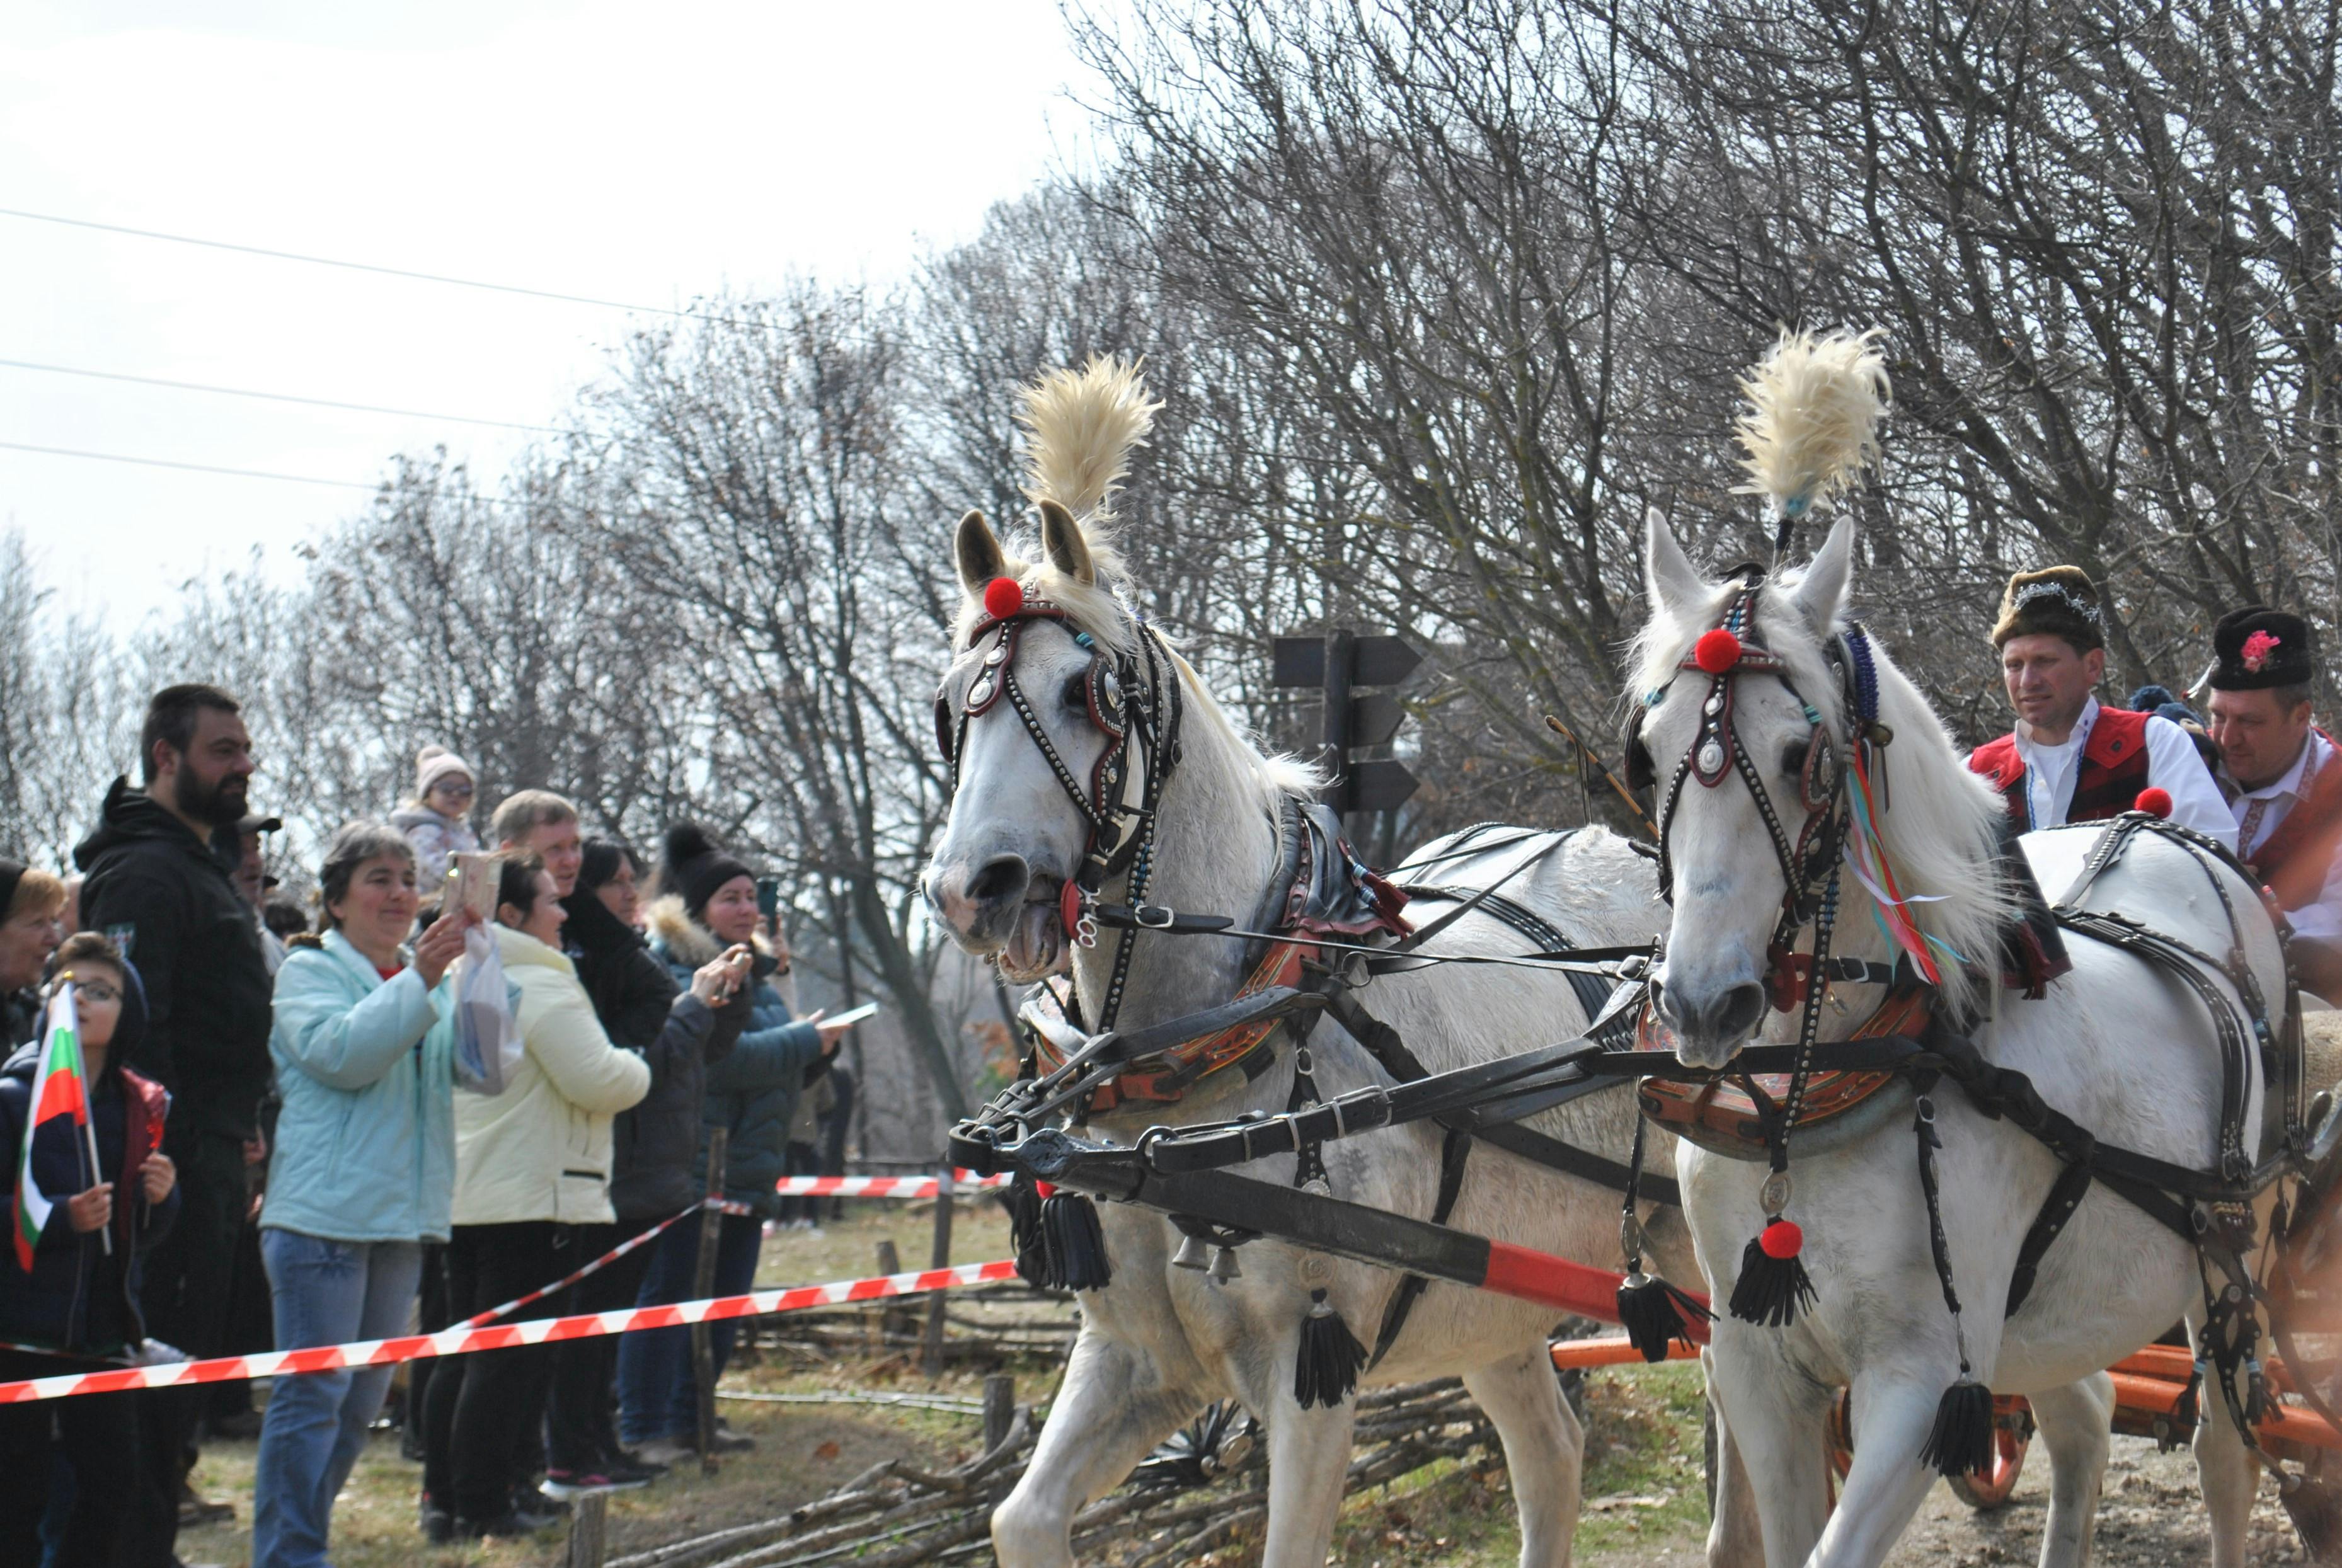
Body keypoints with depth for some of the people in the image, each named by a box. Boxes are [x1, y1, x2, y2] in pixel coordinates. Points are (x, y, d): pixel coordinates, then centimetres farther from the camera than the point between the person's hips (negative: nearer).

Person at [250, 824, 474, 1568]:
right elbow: (341, 1052, -20)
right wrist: (420, 981, -25)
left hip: (402, 1218, 7)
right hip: (323, 1214, -7)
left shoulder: (429, 978, 16)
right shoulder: (309, 972, -2)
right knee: (312, 1394, -9)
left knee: (362, 1399, 12)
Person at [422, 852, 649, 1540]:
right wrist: (636, 1068, 1)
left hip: (461, 1194, 9)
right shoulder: (540, 986, -15)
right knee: (512, 1355, -5)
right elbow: (598, 1080, -21)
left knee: (466, 1350, 15)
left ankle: (445, 1495, 19)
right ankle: (484, 1504, -4)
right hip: (529, 1199, -9)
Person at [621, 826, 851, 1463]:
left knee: (726, 1301, 11)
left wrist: (819, 1044, 2)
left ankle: (688, 1421, 19)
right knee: (667, 1297, -8)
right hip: (689, 1165, -9)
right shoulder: (674, 971, -11)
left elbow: (781, 1070, 23)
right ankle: (642, 1431, -7)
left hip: (747, 1169, 9)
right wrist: (803, 1042, -15)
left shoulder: (755, 973, 20)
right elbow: (719, 1057, -23)